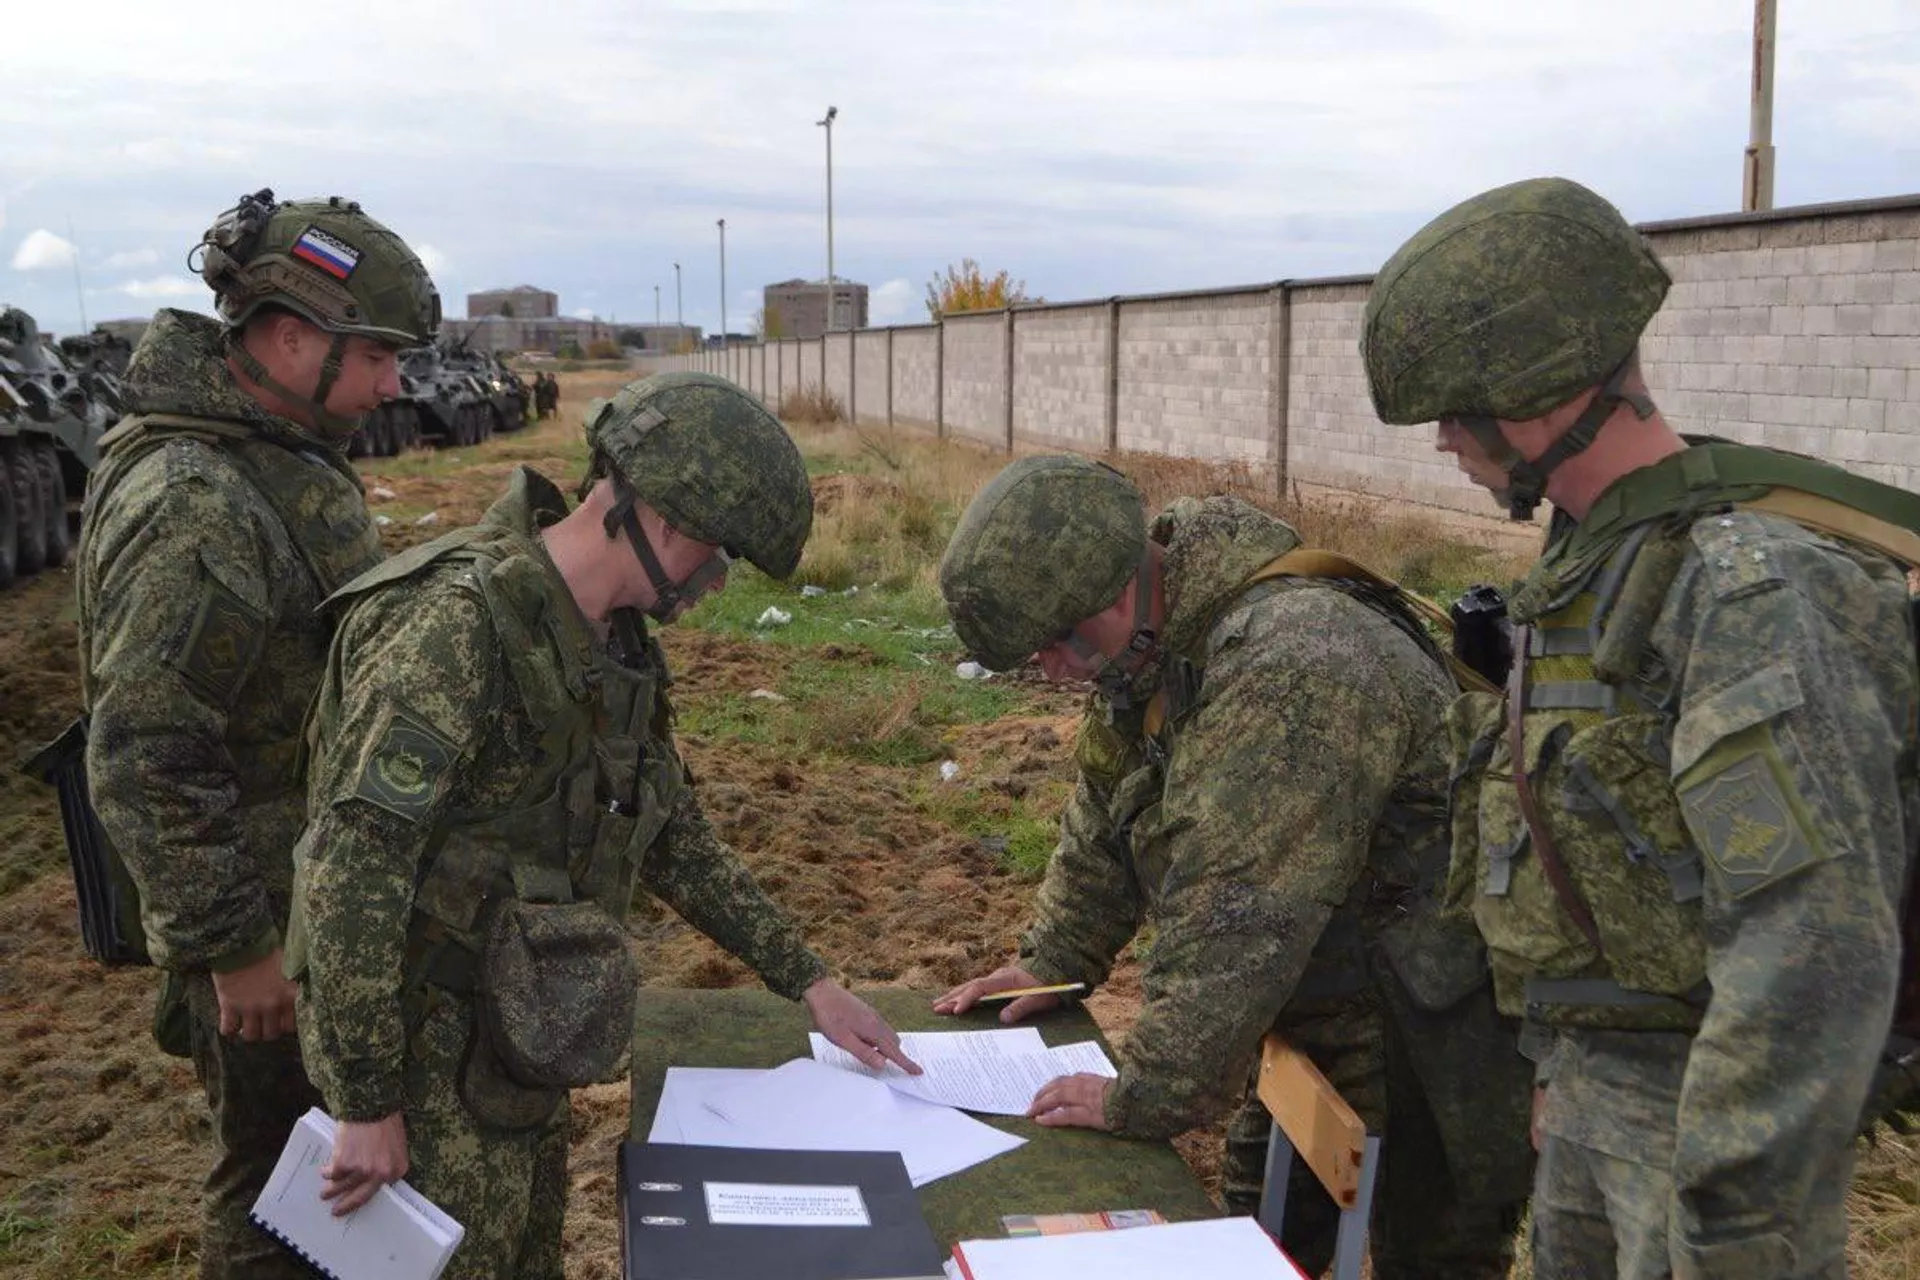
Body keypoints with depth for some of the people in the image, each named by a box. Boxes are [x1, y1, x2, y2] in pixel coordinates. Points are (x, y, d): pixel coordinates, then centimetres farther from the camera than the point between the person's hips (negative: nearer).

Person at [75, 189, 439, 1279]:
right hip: (269, 918, -9)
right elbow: (141, 760, -26)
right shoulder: (192, 505, -26)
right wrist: (232, 946, -20)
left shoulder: (287, 452, 5)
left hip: (335, 891, 9)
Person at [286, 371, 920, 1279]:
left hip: (513, 1038, 8)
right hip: (424, 1050, -8)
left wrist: (807, 982, 13)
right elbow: (349, 873, -27)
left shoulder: (612, 643, 3)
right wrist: (369, 1105, -23)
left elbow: (670, 833, 13)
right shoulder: (458, 628, -25)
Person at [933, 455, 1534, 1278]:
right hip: (1316, 1015, 9)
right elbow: (1106, 813, 13)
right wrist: (1051, 962, 10)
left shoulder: (1289, 667, -32)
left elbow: (1237, 922, -34)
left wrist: (1146, 1098, -27)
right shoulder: (1152, 638, -1)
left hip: (1432, 1043, -9)